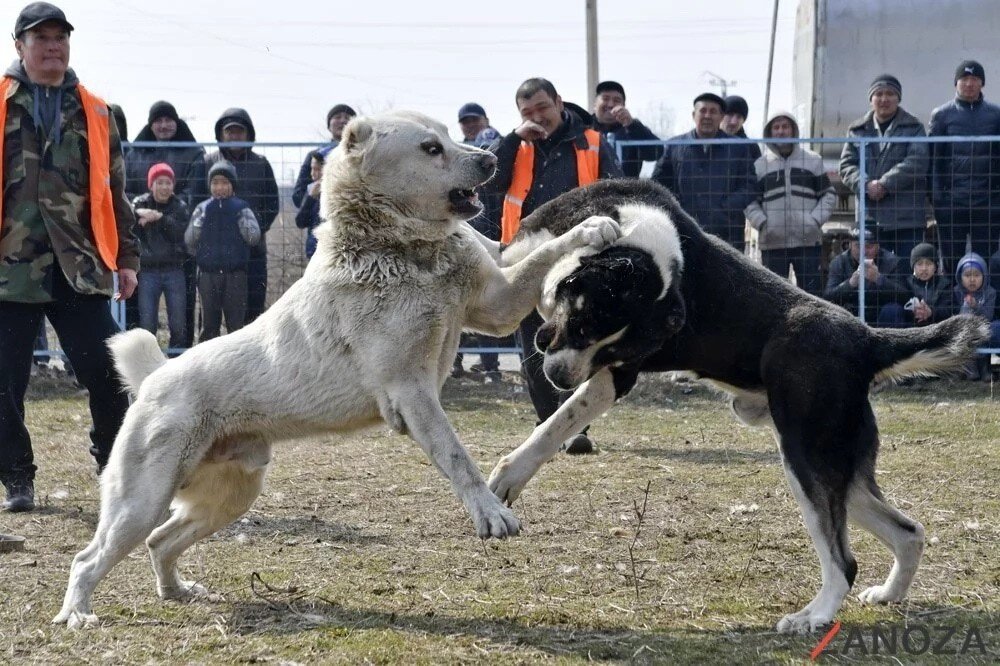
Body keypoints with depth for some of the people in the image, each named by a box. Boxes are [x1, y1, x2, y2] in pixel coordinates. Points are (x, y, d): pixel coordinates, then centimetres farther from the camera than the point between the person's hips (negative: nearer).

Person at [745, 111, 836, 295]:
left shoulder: (813, 160, 10)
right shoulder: (760, 165, 9)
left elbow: (829, 195, 10)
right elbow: (750, 201, 9)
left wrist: (816, 220, -6)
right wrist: (762, 223, -9)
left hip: (808, 240, 0)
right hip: (773, 243, 0)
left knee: (812, 293, -1)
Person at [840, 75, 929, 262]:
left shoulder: (913, 128, 6)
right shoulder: (858, 130, 15)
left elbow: (917, 162, -8)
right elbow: (847, 164, 7)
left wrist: (885, 184, -17)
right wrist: (866, 185, -13)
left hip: (906, 219, -3)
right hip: (869, 218, 3)